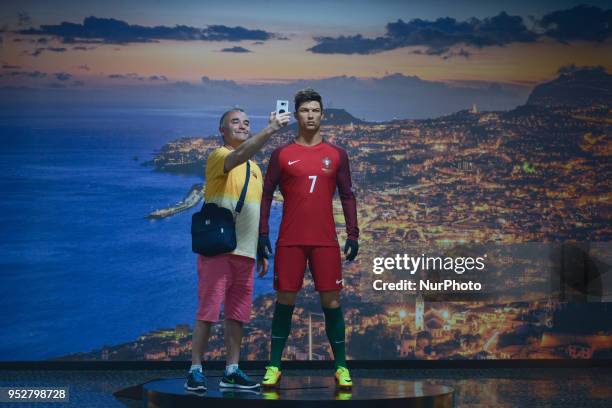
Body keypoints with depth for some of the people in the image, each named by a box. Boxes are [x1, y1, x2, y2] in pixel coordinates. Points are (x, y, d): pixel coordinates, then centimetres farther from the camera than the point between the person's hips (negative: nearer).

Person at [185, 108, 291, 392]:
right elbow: (240, 154, -28)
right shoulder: (218, 156, -4)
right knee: (208, 310, -7)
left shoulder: (254, 167, 19)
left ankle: (231, 371, 13)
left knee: (238, 313, 7)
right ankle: (195, 370, -3)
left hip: (245, 251, 7)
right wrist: (270, 130, -39)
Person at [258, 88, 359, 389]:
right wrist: (263, 234, -2)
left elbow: (347, 196, 10)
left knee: (331, 301, 0)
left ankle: (341, 367, 7)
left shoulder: (336, 155, 8)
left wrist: (353, 234, 1)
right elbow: (266, 195, 6)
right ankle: (274, 366, 7)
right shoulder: (282, 154, 4)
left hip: (325, 241, 1)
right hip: (290, 241, -1)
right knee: (285, 300, 1)